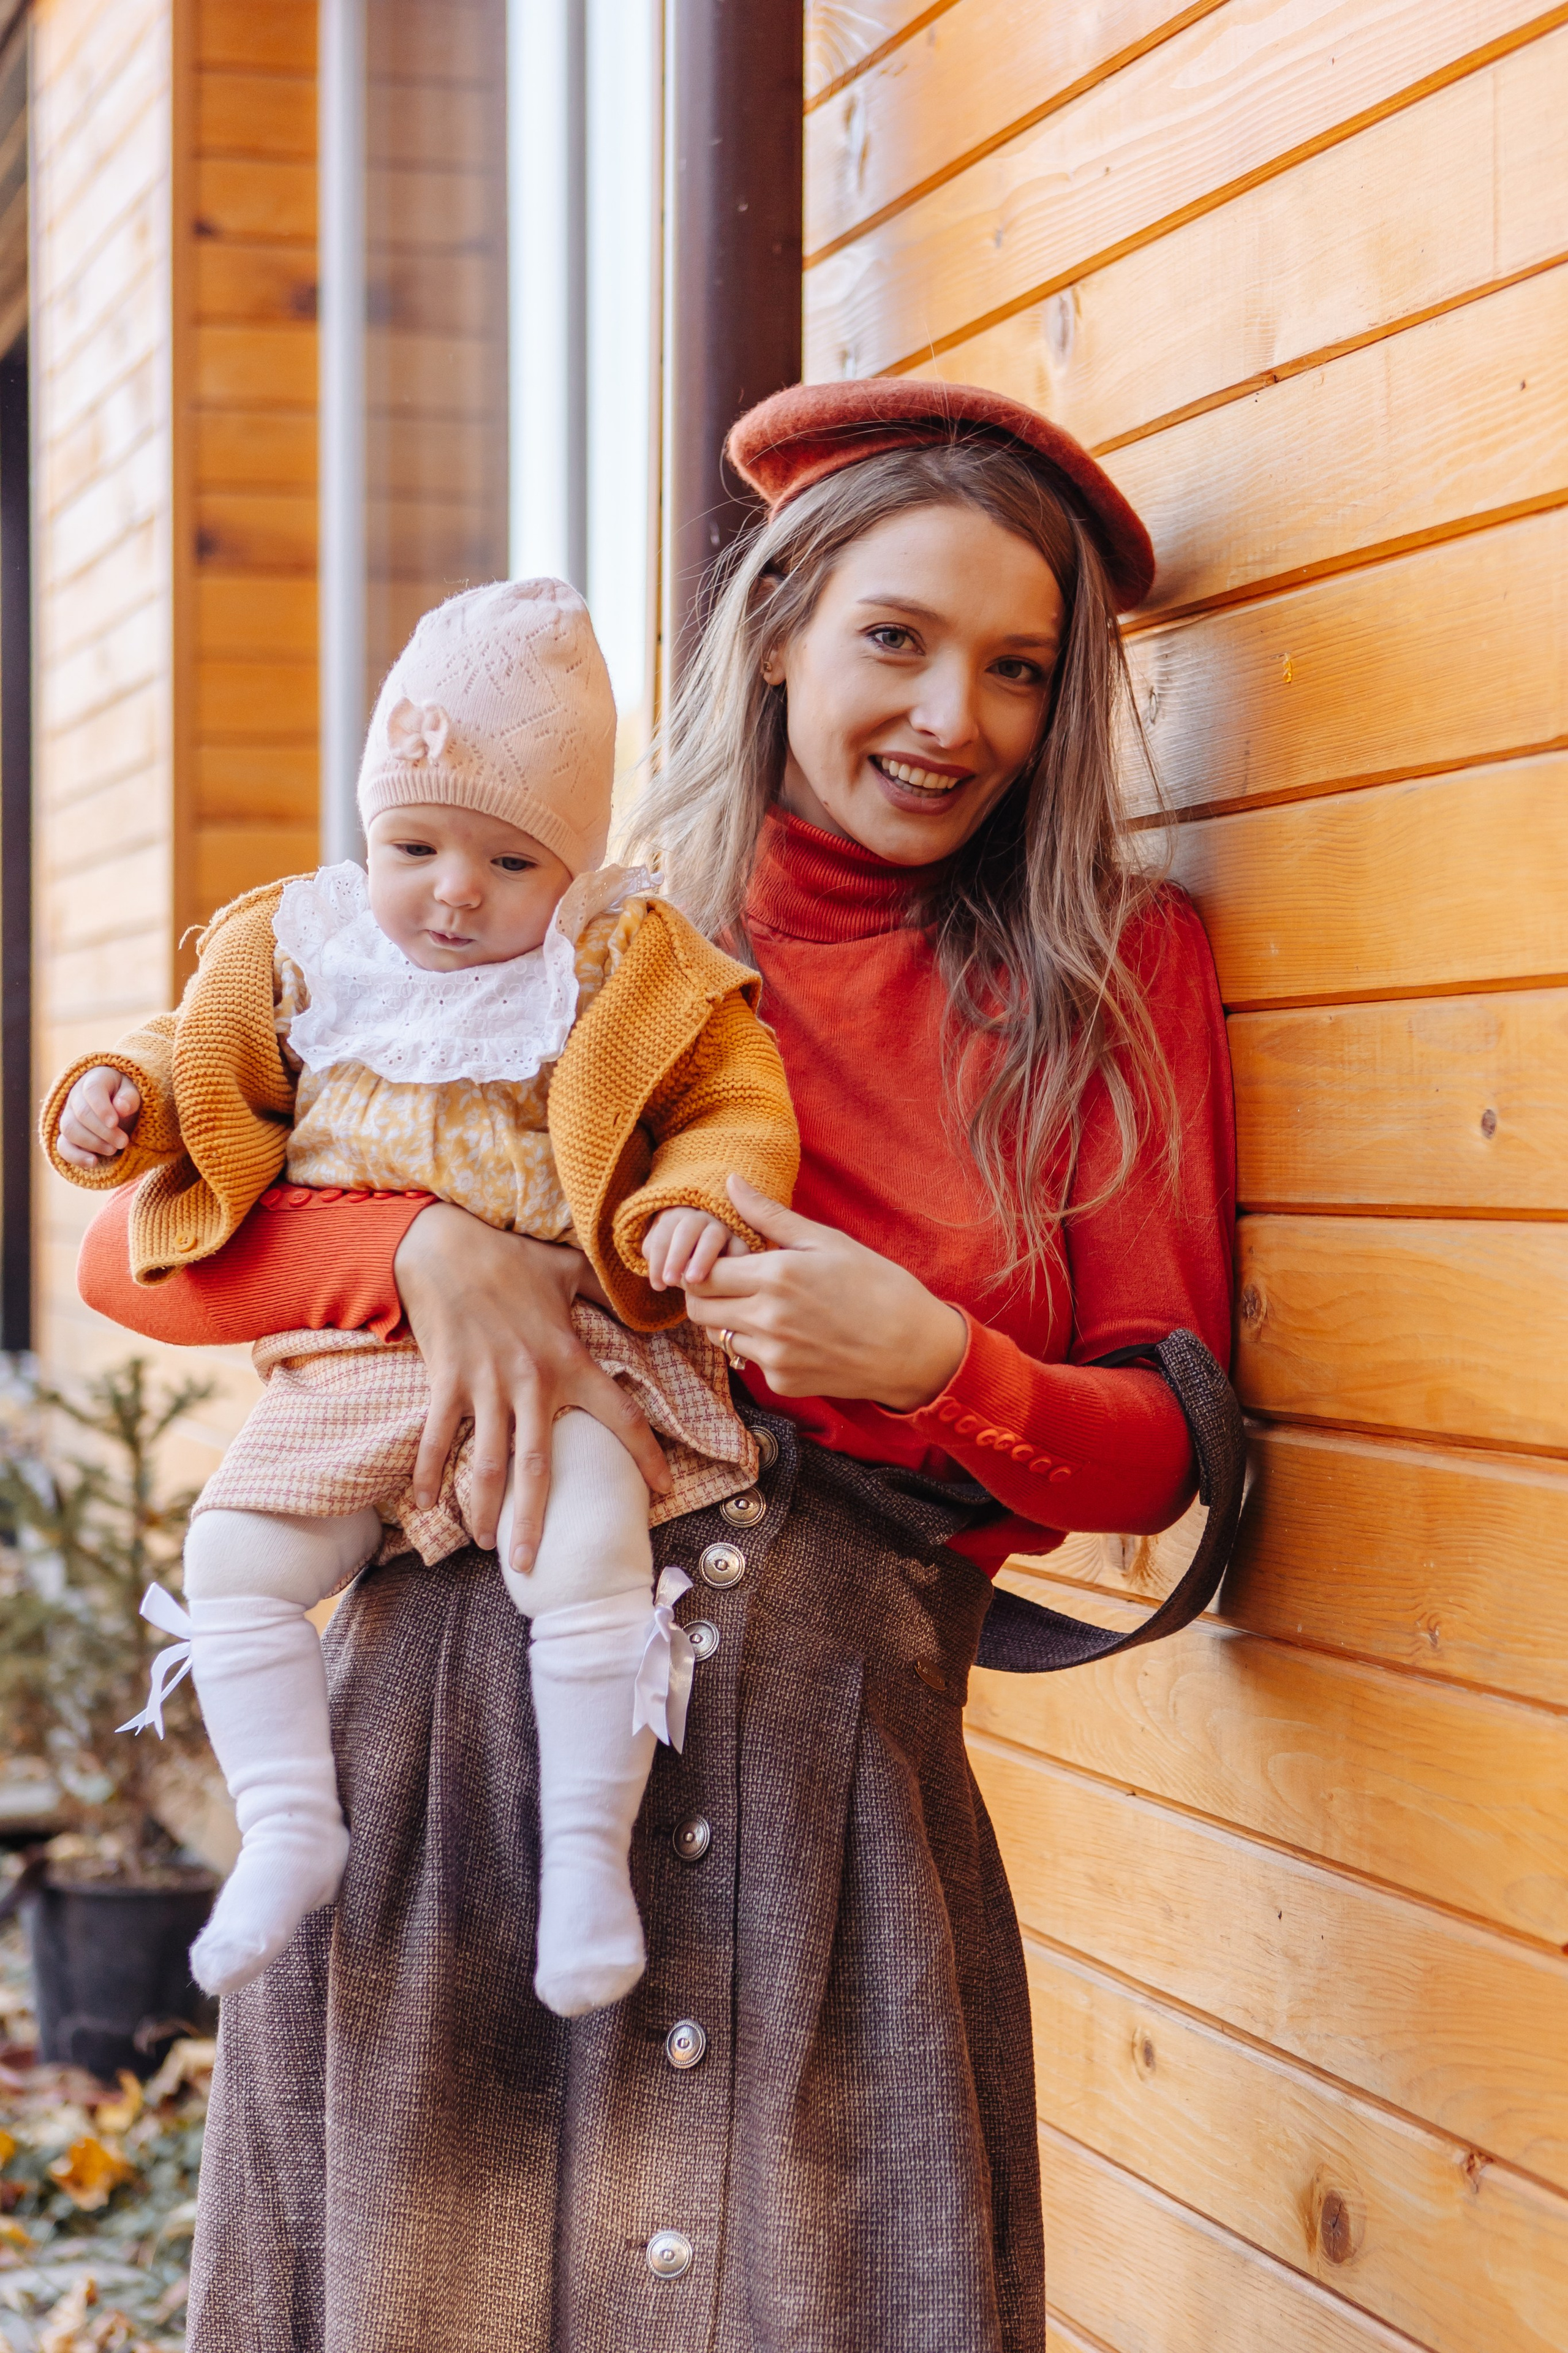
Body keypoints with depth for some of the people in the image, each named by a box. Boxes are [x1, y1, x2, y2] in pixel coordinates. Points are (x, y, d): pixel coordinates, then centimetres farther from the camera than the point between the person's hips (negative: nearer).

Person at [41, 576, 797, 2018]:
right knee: (235, 1551, -11)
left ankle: (589, 1847, -13)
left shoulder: (629, 978, 0)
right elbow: (215, 1076, 21)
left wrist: (701, 1201, -19)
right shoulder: (306, 952, 9)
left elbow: (736, 1112, 2)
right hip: (348, 1370, 4)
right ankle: (290, 1827, 0)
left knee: (589, 1550, -28)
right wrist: (129, 1100, 1)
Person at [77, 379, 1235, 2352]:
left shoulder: (1111, 968, 9)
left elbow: (1166, 1443, 6)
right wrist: (431, 1244, -14)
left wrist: (930, 1364, -14)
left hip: (836, 1749, 0)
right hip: (467, 1726, 0)